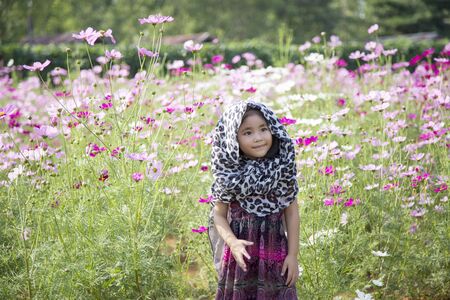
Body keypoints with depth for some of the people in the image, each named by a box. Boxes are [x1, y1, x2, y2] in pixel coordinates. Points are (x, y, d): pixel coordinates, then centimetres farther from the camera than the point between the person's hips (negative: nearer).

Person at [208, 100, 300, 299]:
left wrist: (293, 254, -1)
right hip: (240, 255, 0)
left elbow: (291, 211, 0)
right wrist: (233, 242, -19)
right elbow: (219, 215, -2)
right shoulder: (229, 175, -9)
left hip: (275, 256, 1)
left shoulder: (283, 169, -6)